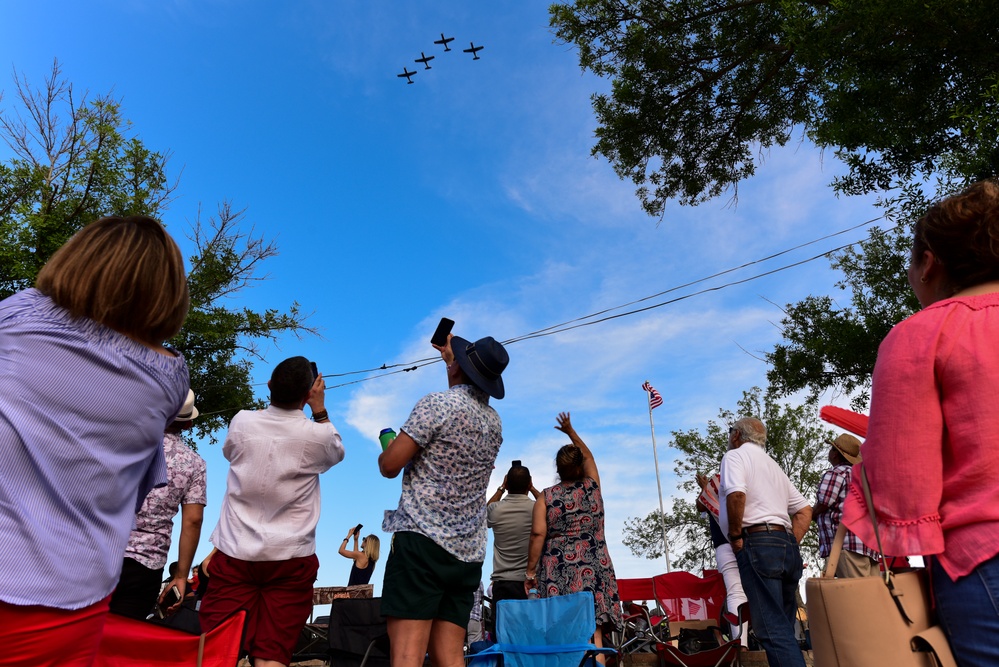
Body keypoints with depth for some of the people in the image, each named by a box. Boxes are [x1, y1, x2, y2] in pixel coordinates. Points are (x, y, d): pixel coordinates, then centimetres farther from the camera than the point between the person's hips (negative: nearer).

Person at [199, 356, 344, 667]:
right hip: (290, 559, -2)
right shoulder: (318, 435, -9)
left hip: (235, 553, 2)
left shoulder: (242, 422, -4)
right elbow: (337, 452, 15)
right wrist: (320, 409, 12)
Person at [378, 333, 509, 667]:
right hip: (468, 554, 7)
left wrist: (386, 450, 13)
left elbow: (390, 466, -10)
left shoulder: (437, 403, -8)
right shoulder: (495, 422, 14)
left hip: (422, 539, -7)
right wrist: (451, 357, 47)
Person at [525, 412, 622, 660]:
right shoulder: (592, 487, 8)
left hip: (558, 572, -1)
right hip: (593, 569, 1)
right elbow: (589, 457, 26)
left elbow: (538, 535, -4)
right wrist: (570, 431, 35)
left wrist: (531, 571, 2)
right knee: (592, 632, -1)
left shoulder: (546, 497, 3)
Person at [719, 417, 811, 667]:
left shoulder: (735, 455, 0)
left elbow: (736, 494, -20)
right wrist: (791, 544, 17)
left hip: (758, 543, -9)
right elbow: (805, 510, 24)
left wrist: (735, 535, -10)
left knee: (772, 628, -10)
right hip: (787, 545, 9)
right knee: (784, 626, 13)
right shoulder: (773, 464, 26)